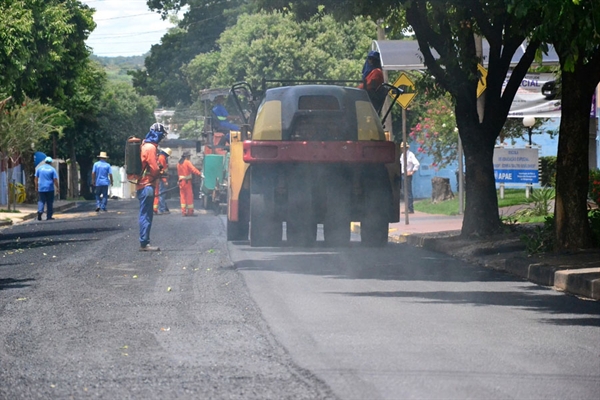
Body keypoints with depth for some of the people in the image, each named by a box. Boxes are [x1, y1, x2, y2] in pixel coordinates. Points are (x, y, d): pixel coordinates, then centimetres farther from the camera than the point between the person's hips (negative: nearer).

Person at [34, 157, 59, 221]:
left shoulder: (40, 168, 4)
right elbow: (55, 180, -6)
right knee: (49, 203, 7)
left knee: (41, 201, 3)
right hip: (50, 189, -1)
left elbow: (36, 178, 5)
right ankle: (49, 216, 9)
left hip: (41, 188, 1)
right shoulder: (52, 169, -1)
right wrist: (57, 188, 2)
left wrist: (36, 187, 13)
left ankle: (40, 211, -24)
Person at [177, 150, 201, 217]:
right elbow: (193, 169, -23)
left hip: (181, 181, 7)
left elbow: (178, 172, 13)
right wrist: (200, 173, -26)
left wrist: (180, 178, 15)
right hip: (187, 181, -7)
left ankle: (183, 212, 7)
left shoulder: (179, 163, 11)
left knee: (183, 196, 8)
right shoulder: (187, 162, -11)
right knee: (189, 196, -2)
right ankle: (190, 212, -3)